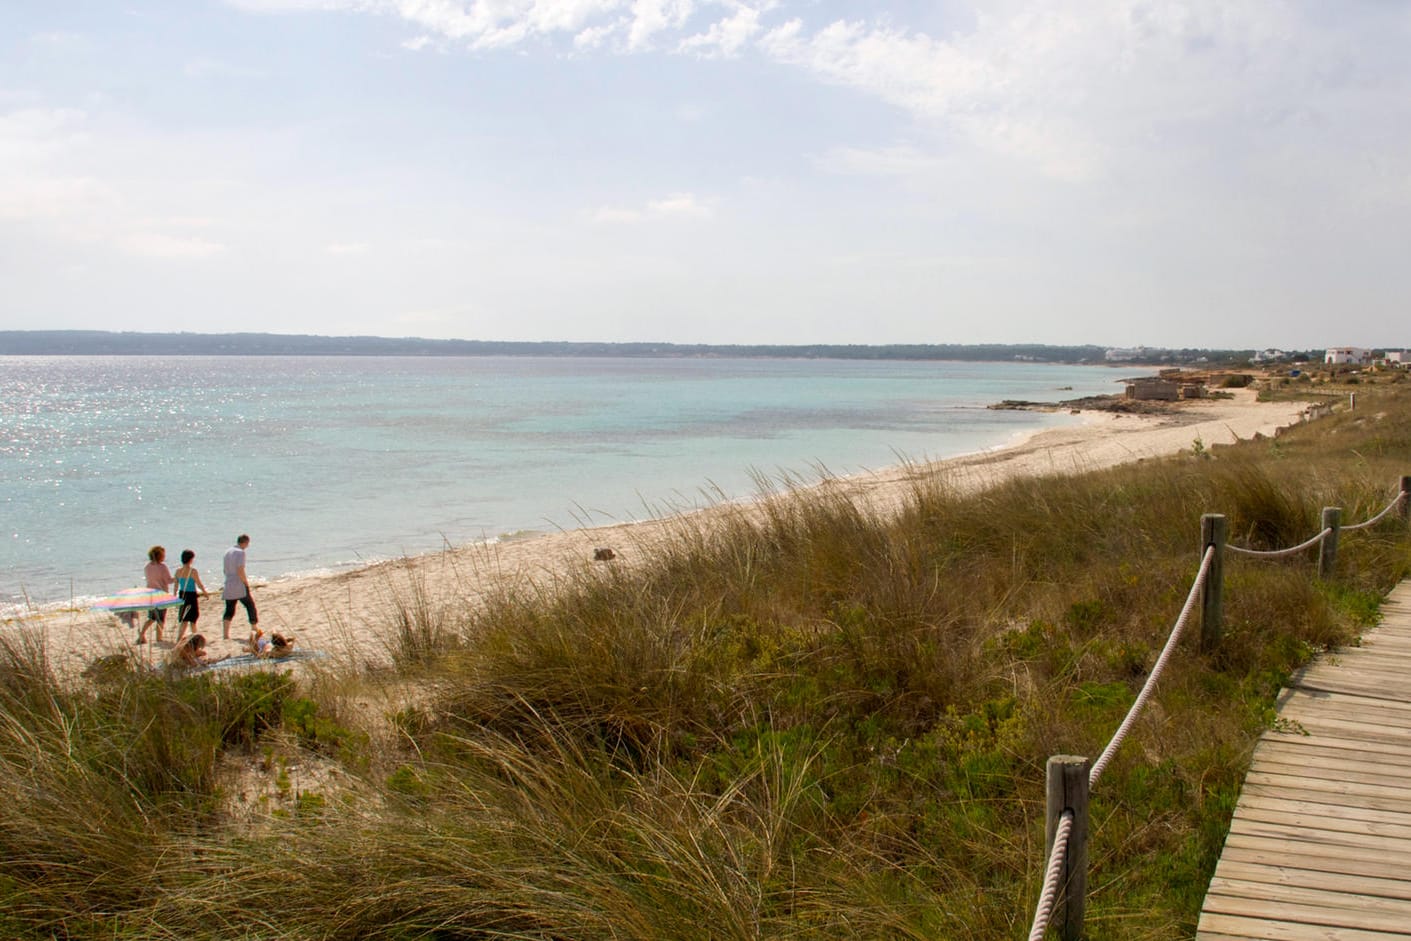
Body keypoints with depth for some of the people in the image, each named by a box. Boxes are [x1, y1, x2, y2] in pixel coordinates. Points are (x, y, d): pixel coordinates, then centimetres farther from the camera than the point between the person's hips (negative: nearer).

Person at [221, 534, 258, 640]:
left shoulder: (227, 552, 13)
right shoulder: (240, 552, -12)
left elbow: (225, 570, 19)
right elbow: (240, 571, -18)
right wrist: (247, 584, -10)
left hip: (229, 586, 7)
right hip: (240, 586, -7)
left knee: (229, 610, 8)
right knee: (251, 607, 7)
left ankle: (225, 634, 0)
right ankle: (254, 629, 12)